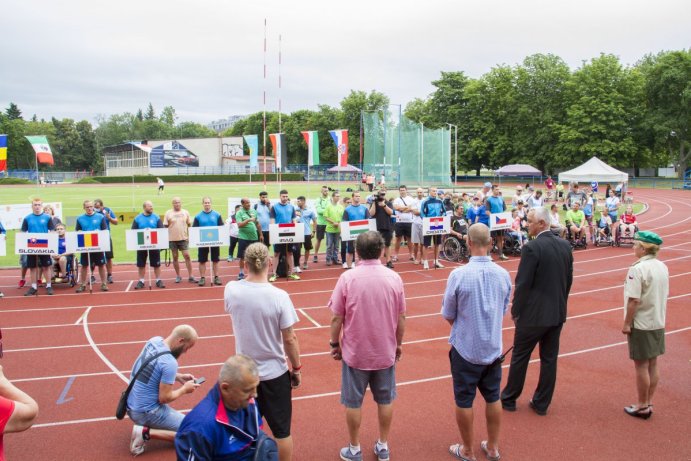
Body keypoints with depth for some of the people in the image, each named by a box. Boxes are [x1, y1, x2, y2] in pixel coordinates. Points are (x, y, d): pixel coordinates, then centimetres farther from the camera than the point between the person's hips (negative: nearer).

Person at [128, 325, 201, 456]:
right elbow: (164, 398, -21)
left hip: (131, 405, 9)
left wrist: (179, 377, 8)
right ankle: (146, 433, -10)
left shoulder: (154, 341, -4)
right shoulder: (170, 363, -28)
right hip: (146, 413, -9)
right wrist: (185, 389, -5)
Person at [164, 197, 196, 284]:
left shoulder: (185, 212, 5)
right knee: (175, 257, 7)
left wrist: (189, 236, 4)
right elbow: (165, 226, 4)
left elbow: (189, 224, 8)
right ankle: (178, 276, 18)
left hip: (183, 238, 0)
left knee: (187, 256, -5)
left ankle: (190, 276, -1)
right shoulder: (168, 213, 1)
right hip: (172, 239, 0)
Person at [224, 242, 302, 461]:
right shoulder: (279, 296, -21)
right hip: (274, 372, -3)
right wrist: (296, 368, 0)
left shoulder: (231, 290, -12)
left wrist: (249, 277, 9)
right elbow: (290, 339, -14)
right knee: (281, 430, 13)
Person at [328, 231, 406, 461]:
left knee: (353, 403, 14)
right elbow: (401, 318, -2)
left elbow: (337, 318, -11)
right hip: (386, 352, 2)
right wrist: (398, 344, 13)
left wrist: (334, 343, 4)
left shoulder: (347, 278, -15)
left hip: (355, 352, -2)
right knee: (385, 400, 18)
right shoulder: (394, 278, -9)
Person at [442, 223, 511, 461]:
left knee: (464, 401, 12)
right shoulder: (503, 274, -8)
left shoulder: (458, 274, -20)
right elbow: (503, 310, 6)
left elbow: (448, 316, -9)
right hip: (493, 348, 4)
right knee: (493, 398, 19)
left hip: (465, 349, -4)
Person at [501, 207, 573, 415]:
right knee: (549, 359, 14)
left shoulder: (532, 248, -19)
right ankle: (541, 403, 24)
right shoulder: (565, 246, 2)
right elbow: (569, 280, 9)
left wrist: (515, 311, -6)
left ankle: (509, 398, 23)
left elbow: (523, 284, -18)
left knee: (520, 357, 9)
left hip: (533, 314, -6)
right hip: (557, 313, 6)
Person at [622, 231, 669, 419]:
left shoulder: (638, 269, -21)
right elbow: (664, 295, 11)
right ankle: (649, 403, 26)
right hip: (658, 323, 8)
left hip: (641, 325, -7)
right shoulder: (663, 267, 3)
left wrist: (626, 323, -13)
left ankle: (642, 406, 15)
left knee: (641, 365, 4)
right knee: (653, 363, 15)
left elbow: (633, 300, -22)